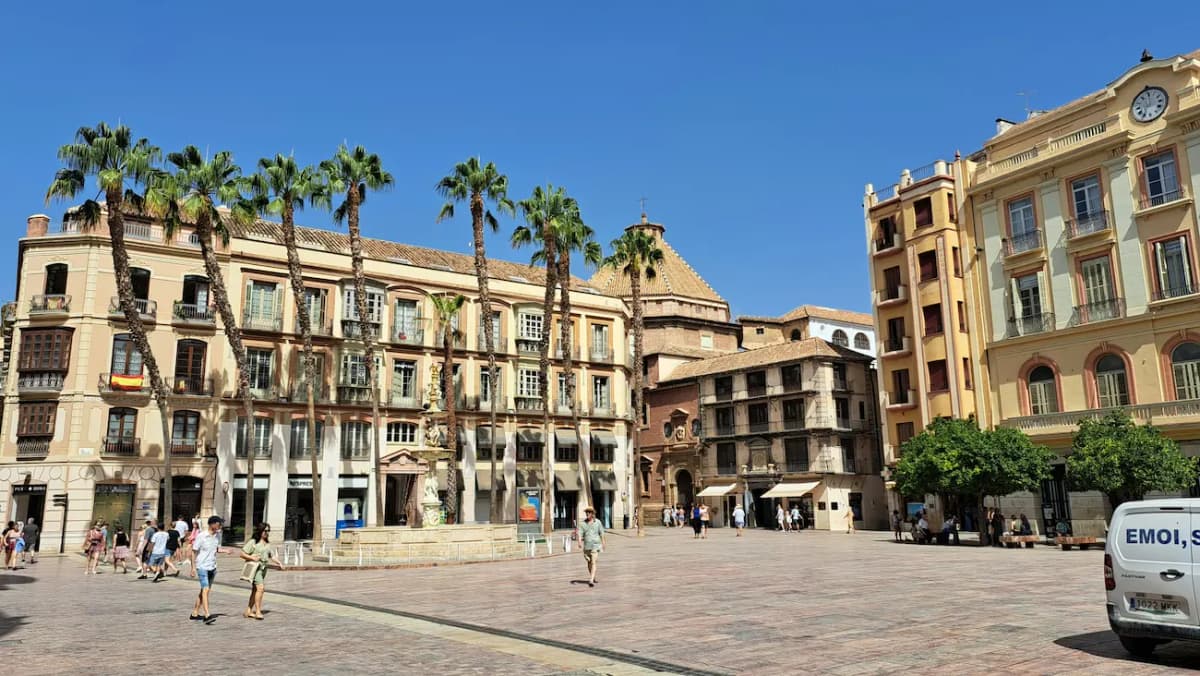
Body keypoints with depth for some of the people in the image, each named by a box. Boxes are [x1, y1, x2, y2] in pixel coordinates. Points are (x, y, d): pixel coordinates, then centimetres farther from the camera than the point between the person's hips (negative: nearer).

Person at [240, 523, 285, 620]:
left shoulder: (267, 544, 15)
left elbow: (272, 556, 17)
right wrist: (252, 558, -21)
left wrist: (279, 563, 2)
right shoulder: (253, 542, -6)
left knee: (255, 591, 11)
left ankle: (248, 611, 20)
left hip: (263, 568, 7)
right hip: (254, 568, -7)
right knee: (260, 588, -18)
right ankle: (257, 611, -13)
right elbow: (242, 554, -7)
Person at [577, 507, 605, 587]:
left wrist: (603, 543, 13)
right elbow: (580, 534, -7)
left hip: (595, 545, -3)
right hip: (586, 546, 3)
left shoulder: (597, 522, -1)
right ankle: (593, 577, 37)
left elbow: (601, 534, 8)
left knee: (593, 563, -14)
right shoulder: (583, 524, 1)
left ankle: (591, 581, -20)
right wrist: (580, 542, -24)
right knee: (589, 563, 16)